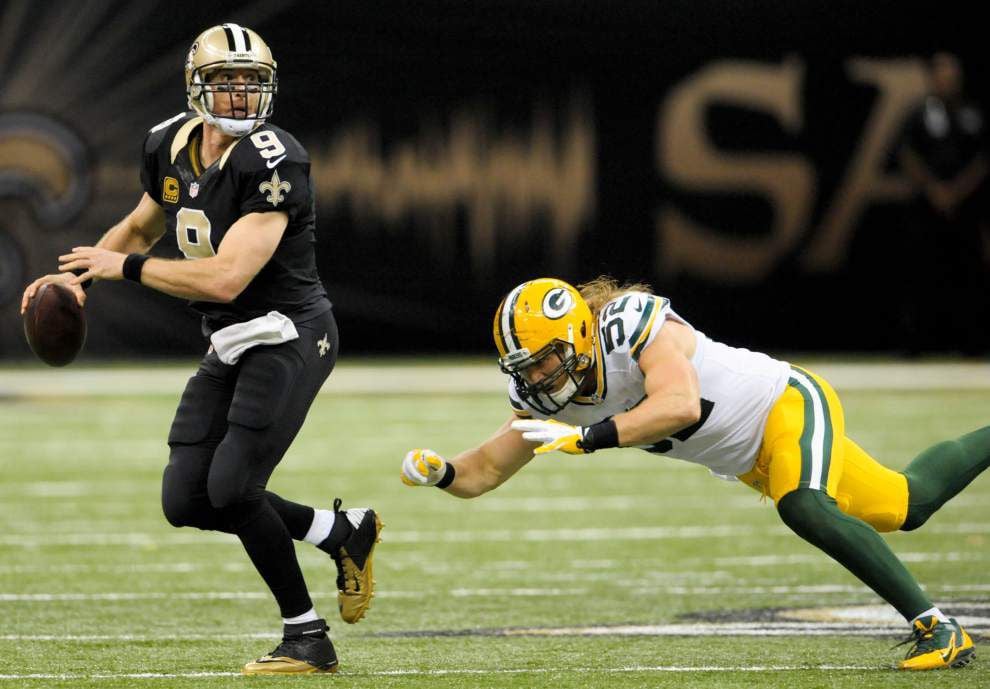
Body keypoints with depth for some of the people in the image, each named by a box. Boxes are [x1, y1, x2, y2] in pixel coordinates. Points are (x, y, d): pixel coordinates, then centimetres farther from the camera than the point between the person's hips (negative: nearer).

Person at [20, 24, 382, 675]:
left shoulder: (272, 162, -21)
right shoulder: (171, 147, 3)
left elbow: (225, 278, -27)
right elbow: (140, 227, 24)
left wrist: (125, 267, -16)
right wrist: (79, 275, 7)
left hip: (288, 335, -8)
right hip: (231, 346, 8)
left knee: (232, 489, -18)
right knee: (186, 501, 3)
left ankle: (308, 639, -4)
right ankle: (344, 531, 19)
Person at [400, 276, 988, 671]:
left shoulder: (634, 323, -33)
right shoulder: (546, 395, -10)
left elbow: (681, 404, -50)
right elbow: (485, 472, -4)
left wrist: (589, 437, -53)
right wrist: (439, 472, -25)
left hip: (788, 403, -8)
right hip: (754, 458, 8)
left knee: (805, 507, -35)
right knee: (906, 507, 18)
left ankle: (937, 627, -26)